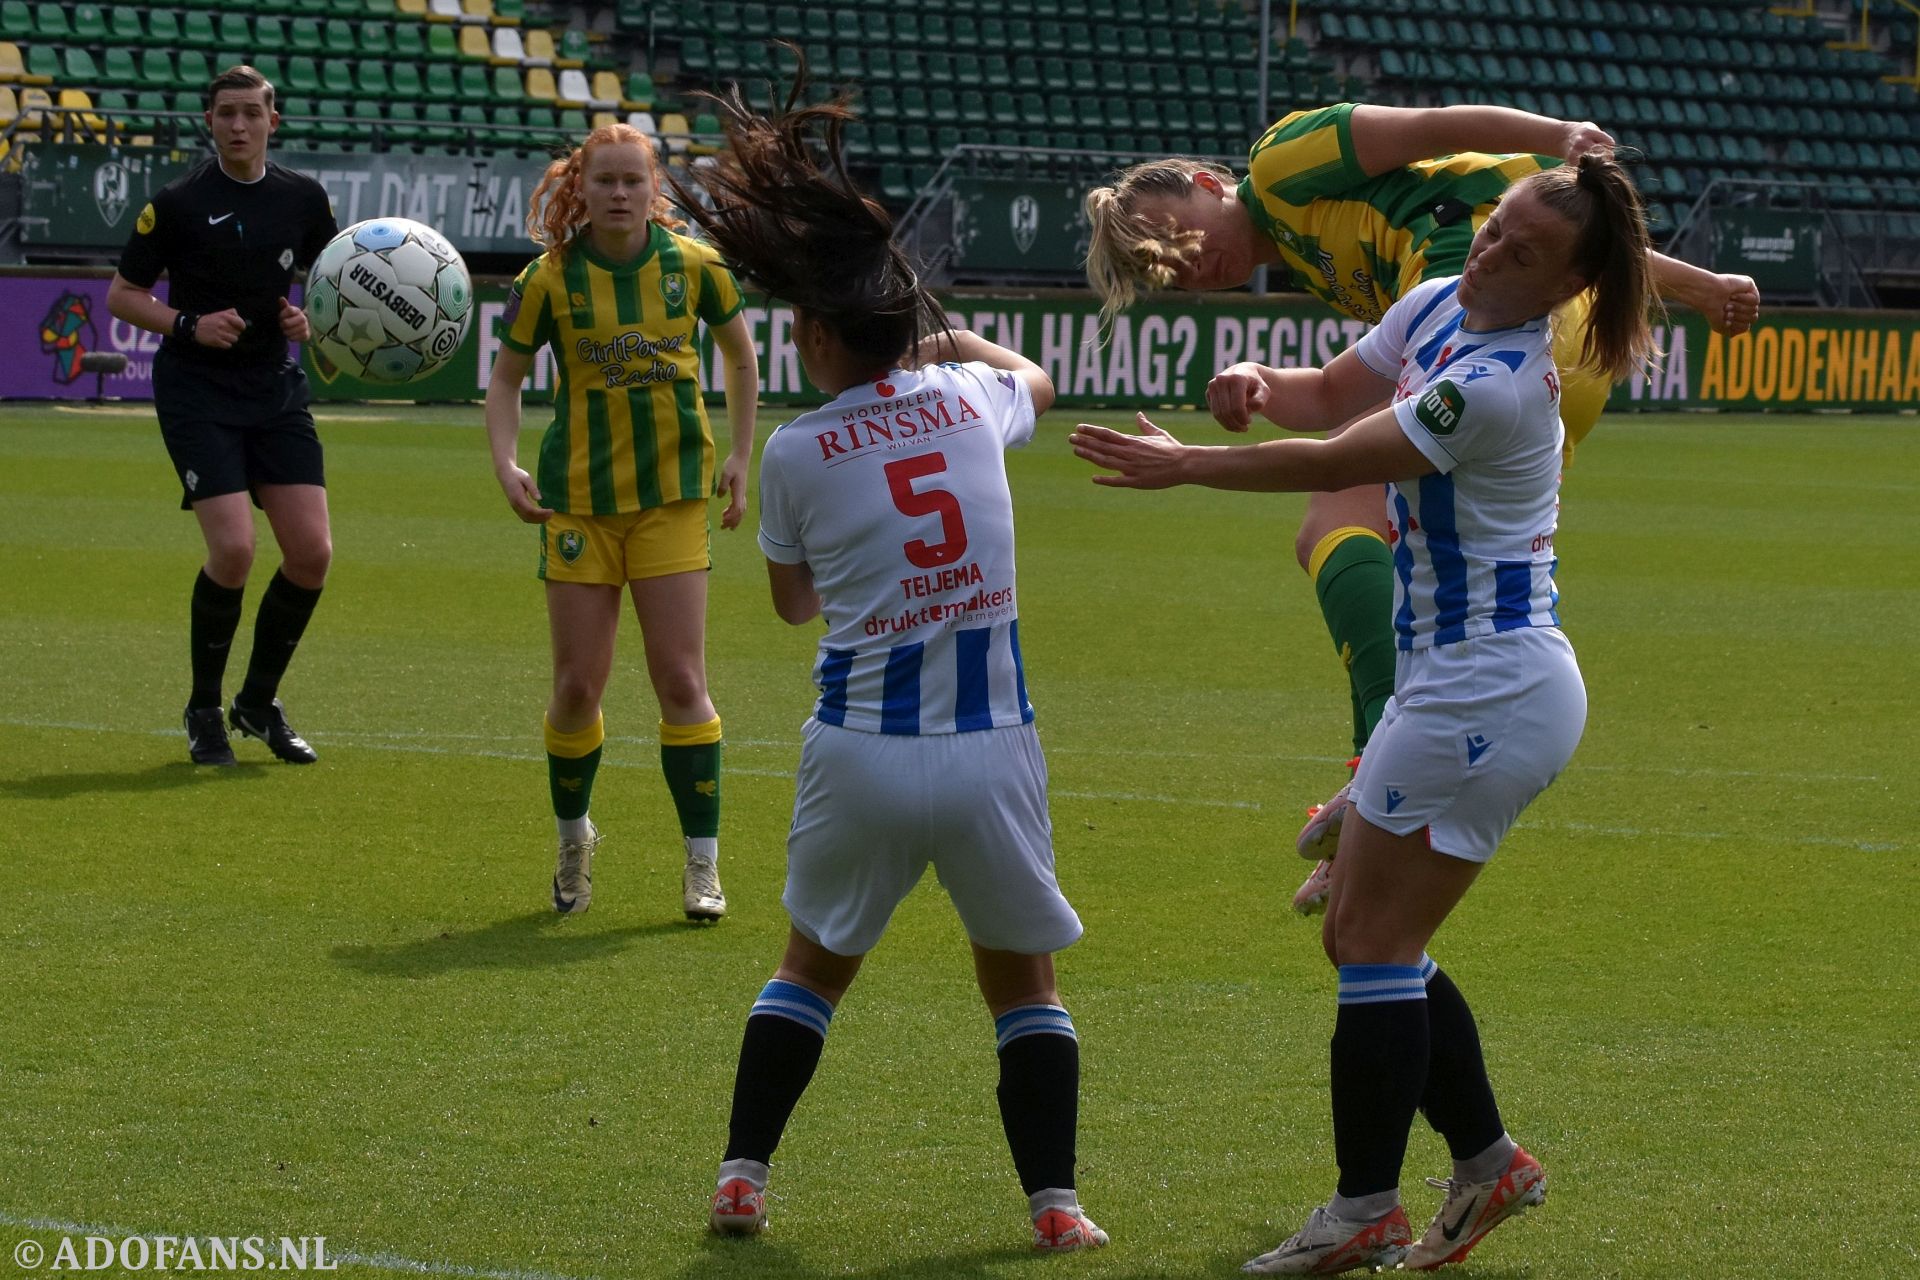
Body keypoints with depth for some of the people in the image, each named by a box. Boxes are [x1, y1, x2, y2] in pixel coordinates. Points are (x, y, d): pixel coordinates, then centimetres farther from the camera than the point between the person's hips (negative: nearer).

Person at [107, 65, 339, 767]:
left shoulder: (303, 198, 4)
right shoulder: (178, 203, -7)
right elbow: (122, 295, 0)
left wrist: (313, 318, -4)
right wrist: (188, 324, -17)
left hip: (276, 389, 4)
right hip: (196, 392, -4)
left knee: (312, 552, -4)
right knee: (233, 550, -17)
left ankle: (259, 702, 17)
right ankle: (204, 710, 3)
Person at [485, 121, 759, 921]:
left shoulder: (693, 265, -4)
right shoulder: (551, 279, -6)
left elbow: (740, 355, 12)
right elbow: (506, 377, 6)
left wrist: (740, 457, 9)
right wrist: (505, 464, -8)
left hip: (673, 495, 0)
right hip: (578, 499, 0)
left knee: (680, 681, -4)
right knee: (578, 686, 2)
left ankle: (702, 863, 4)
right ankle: (573, 838, 26)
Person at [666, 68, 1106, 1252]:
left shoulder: (795, 455, -7)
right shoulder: (971, 399, 0)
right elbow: (1039, 381, 28)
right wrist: (955, 339, 44)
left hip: (862, 749, -1)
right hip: (992, 748, 1)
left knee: (814, 965, 20)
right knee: (1024, 979, 17)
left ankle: (744, 1178, 18)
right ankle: (1056, 1200, 8)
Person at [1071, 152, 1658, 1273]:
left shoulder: (1498, 382, -22)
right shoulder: (1434, 308, 8)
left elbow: (1335, 463, -18)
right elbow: (1336, 392, 19)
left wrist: (1185, 465, -8)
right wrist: (1262, 384, -4)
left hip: (1488, 693, -10)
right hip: (1449, 684, 10)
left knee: (1373, 942, -6)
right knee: (1366, 937, 13)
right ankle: (1489, 1161, 19)